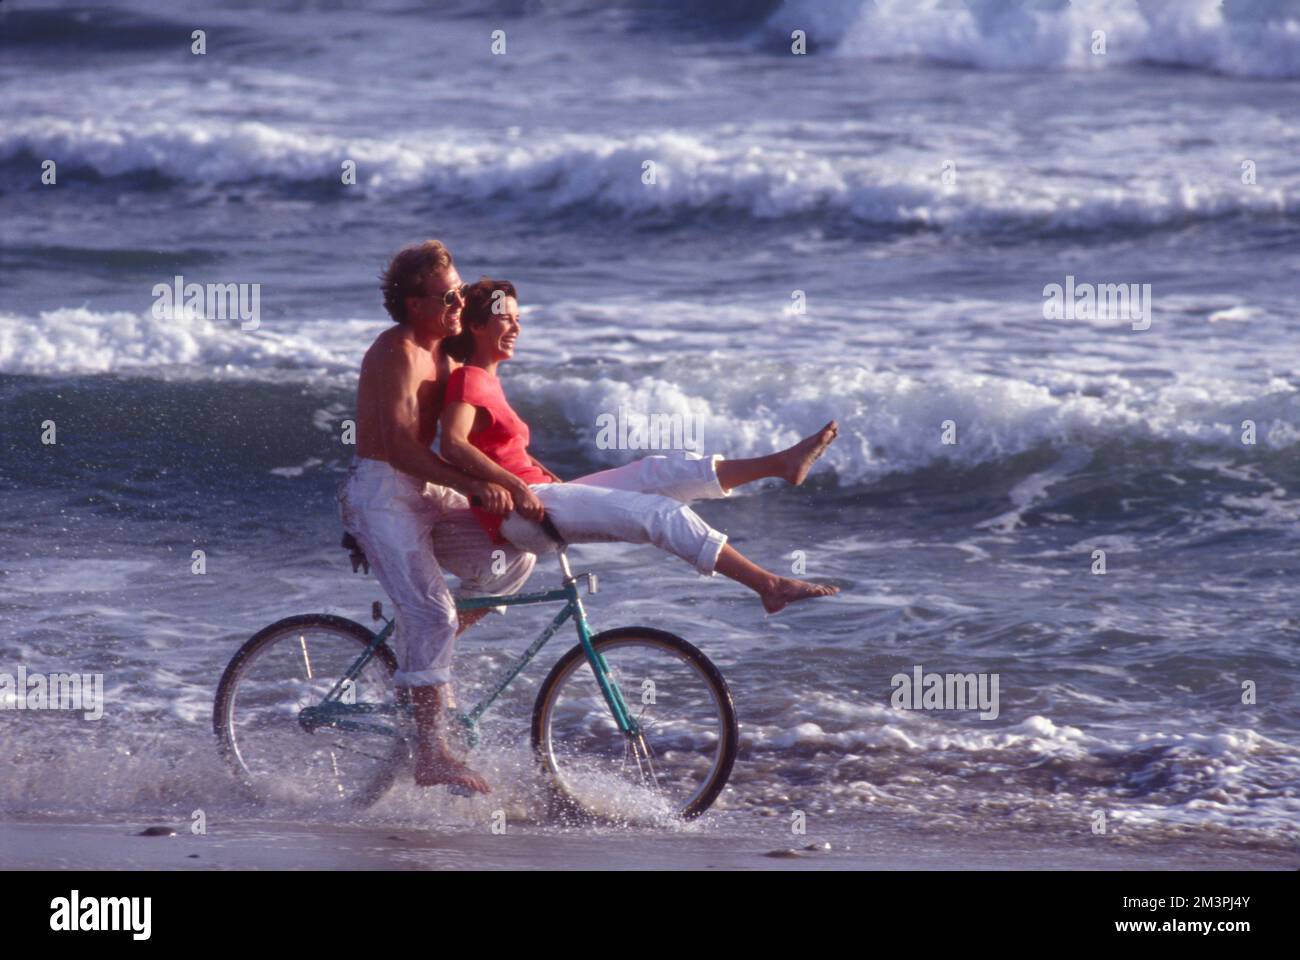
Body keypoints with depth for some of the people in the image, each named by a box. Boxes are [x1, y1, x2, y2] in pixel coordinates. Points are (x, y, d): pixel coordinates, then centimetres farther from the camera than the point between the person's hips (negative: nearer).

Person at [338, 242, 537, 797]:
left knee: (513, 559, -4)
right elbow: (400, 445, -26)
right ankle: (431, 755, -17)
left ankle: (421, 653, 9)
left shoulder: (442, 352, 13)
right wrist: (471, 486, -34)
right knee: (431, 612, -19)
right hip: (381, 494, -9)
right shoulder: (398, 353, -17)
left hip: (423, 494, 9)